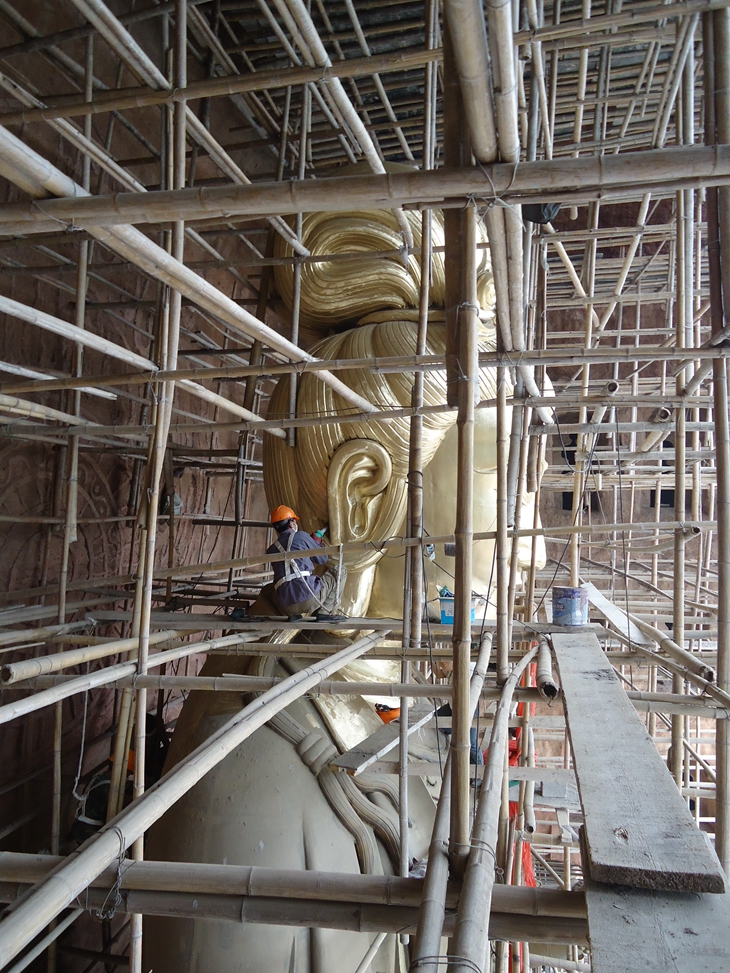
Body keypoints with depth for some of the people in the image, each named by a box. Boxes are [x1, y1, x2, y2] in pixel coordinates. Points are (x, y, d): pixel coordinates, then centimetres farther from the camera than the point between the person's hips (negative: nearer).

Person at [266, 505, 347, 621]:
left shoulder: (271, 550, 18)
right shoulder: (301, 536, 5)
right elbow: (322, 559, 17)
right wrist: (316, 542, 36)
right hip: (308, 599, -6)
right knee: (340, 570, 14)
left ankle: (294, 615, 14)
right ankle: (324, 612, 3)